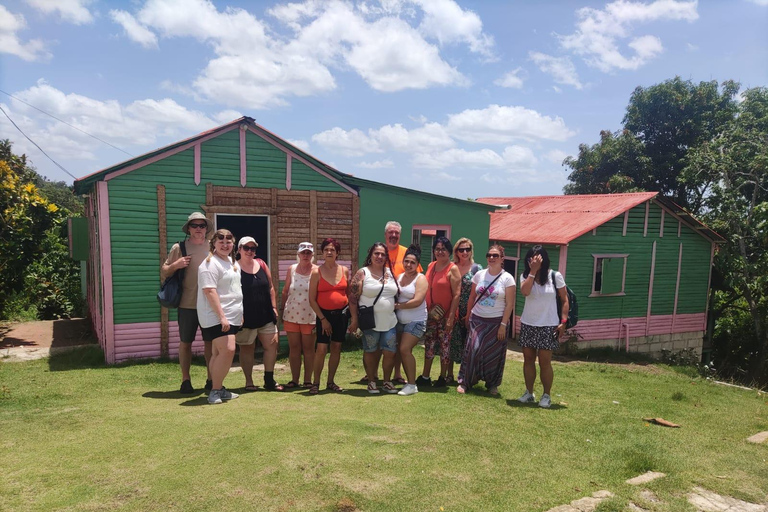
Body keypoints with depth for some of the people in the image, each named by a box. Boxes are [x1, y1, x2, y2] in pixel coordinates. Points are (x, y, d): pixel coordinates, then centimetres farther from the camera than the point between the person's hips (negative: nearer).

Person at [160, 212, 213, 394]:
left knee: (210, 342, 7)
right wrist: (175, 265, -16)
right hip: (187, 304, -2)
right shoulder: (179, 248, 1)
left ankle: (211, 379, 18)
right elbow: (163, 273, 3)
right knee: (185, 342, 5)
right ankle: (185, 380, 17)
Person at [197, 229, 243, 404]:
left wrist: (240, 314, 22)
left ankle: (218, 389, 17)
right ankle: (215, 391, -7)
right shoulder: (211, 264, -12)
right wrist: (221, 316, -24)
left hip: (231, 316, 9)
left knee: (219, 353, 12)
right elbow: (209, 291, -20)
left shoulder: (232, 262, 17)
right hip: (216, 317, -9)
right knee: (227, 350, -17)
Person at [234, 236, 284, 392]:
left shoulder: (261, 264, 8)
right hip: (246, 317, -4)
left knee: (272, 345, 3)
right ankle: (249, 382, 18)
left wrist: (274, 307, 8)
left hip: (265, 315, 4)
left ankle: (269, 380, 14)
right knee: (247, 348, 6)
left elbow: (270, 288, 12)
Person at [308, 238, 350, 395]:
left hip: (341, 313, 3)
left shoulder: (344, 270, 4)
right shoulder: (317, 272, -4)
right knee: (321, 349, -9)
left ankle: (331, 382, 20)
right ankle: (315, 383, 5)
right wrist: (323, 319, -9)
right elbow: (312, 299, -4)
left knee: (336, 348, 8)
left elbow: (349, 293, 12)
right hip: (324, 314, -3)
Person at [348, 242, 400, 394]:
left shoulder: (390, 273, 9)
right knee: (370, 352, 8)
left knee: (390, 352, 5)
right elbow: (352, 297, -8)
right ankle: (371, 382, 23)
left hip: (389, 322, 4)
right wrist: (355, 319, -10)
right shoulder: (362, 273, -6)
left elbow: (398, 293, 18)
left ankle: (387, 381, 22)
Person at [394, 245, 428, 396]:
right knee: (403, 351, 8)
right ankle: (409, 381, 19)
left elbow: (417, 301, -20)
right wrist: (395, 306, -9)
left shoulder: (420, 279, -10)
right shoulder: (399, 277, 9)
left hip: (416, 321, -7)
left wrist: (398, 305, -13)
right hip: (400, 321, 7)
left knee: (404, 350, -15)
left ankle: (412, 385, -5)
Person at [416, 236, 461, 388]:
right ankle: (425, 377, 22)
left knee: (444, 345, 5)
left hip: (445, 315, -6)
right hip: (431, 314, 6)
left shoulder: (452, 269, -10)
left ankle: (442, 378, 19)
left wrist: (451, 317, -17)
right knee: (429, 345, 12)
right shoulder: (431, 266, 8)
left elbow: (456, 294, -14)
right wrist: (425, 310, 8)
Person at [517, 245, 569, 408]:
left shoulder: (555, 276, -4)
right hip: (528, 325, 3)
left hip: (548, 326, -3)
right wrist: (533, 271, -21)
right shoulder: (525, 276, 0)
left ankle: (546, 395, 12)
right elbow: (525, 291, -21)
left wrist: (563, 321, -9)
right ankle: (529, 392, 21)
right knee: (528, 359, 9)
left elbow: (565, 300, -1)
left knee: (545, 362, -1)